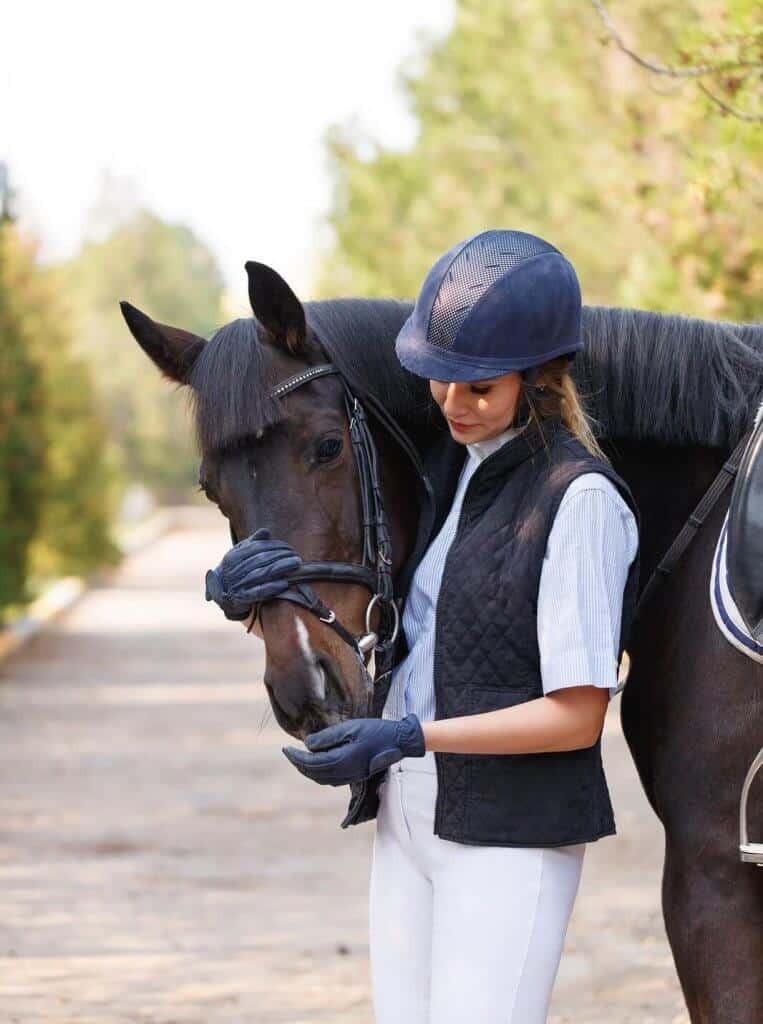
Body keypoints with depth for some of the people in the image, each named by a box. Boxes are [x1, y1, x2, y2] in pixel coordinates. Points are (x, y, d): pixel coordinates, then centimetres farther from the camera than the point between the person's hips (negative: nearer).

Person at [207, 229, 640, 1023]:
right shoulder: (444, 465, 11)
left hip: (511, 833, -8)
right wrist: (253, 580, -2)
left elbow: (576, 715, -15)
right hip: (405, 817, 8)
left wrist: (411, 737, -19)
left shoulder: (580, 500, -13)